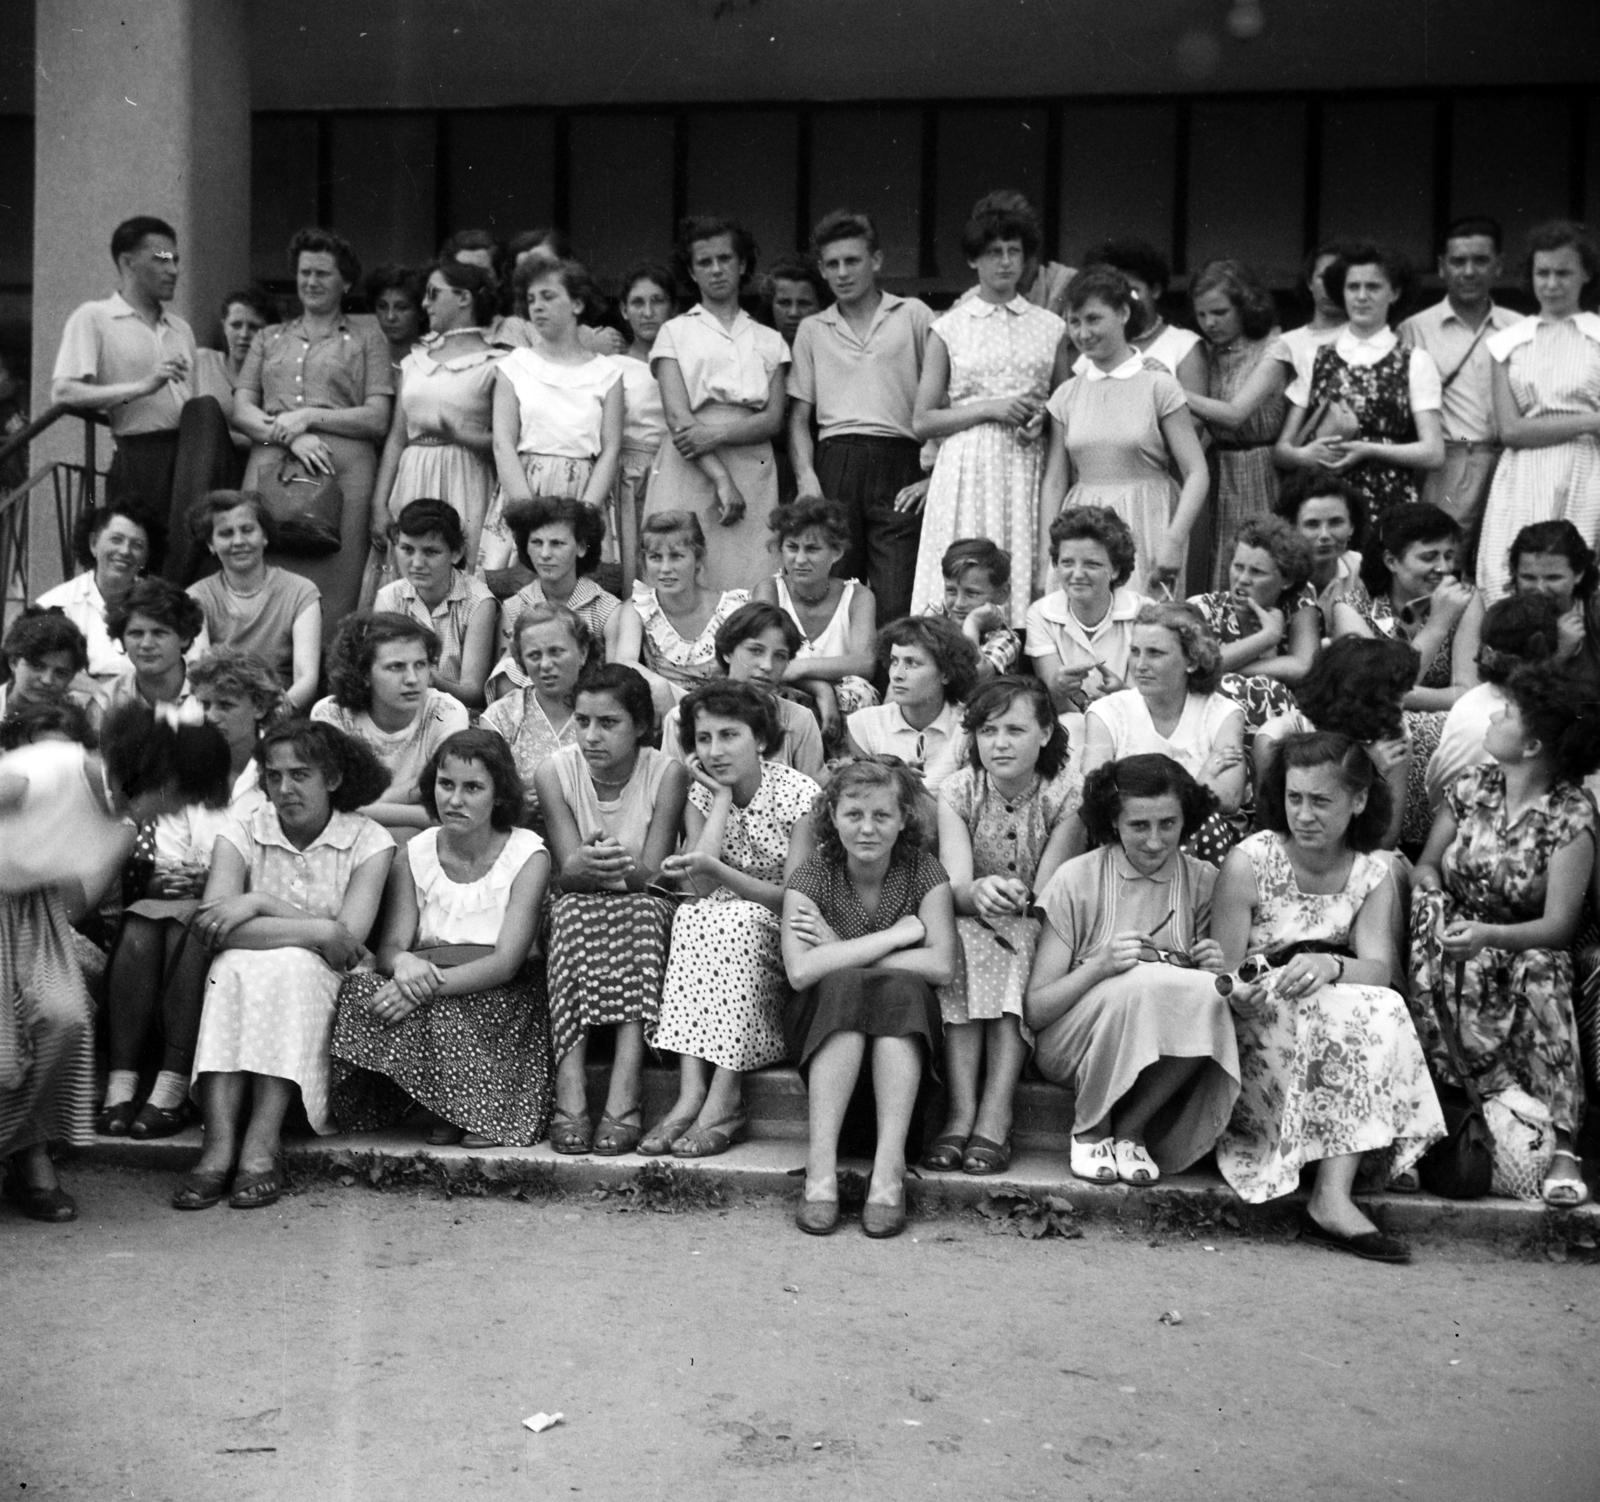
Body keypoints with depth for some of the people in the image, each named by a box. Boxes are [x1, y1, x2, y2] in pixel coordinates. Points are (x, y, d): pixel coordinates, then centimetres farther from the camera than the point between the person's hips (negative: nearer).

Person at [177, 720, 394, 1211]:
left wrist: (260, 904, -17)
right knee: (233, 967, -31)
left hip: (321, 989, -1)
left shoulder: (368, 841, 0)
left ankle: (262, 1147, -36)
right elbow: (211, 926, -16)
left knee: (289, 966, -32)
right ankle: (218, 1146, -39)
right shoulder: (240, 836, 3)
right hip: (244, 984, 1)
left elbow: (351, 936, -14)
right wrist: (317, 932, -22)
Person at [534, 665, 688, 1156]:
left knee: (644, 912, -34)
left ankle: (624, 1090, -42)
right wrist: (586, 867, -38)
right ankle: (569, 1090, -43)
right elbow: (566, 872, -13)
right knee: (572, 910, -33)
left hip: (644, 909, -1)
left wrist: (622, 869, -40)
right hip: (578, 911, 1)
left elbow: (653, 876, -15)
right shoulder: (554, 774, -5)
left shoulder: (667, 774, -9)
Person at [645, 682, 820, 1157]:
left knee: (738, 920, -32)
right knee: (692, 916, -27)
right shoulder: (701, 796, 2)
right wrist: (724, 795, -13)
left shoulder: (798, 793, -11)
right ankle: (692, 1092, -35)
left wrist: (717, 870, -28)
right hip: (721, 930, 4)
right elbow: (700, 888, -13)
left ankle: (724, 1101, -33)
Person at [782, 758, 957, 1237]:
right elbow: (800, 971, -23)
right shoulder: (811, 875, -7)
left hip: (904, 1029, 1)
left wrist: (841, 955, -18)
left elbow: (942, 965, -19)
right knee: (845, 986, -31)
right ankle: (820, 1165, -37)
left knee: (899, 988, -30)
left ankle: (889, 1168, -37)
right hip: (823, 1025, -1)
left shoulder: (924, 872, -4)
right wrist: (897, 934, -20)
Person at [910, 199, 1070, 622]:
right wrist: (990, 408, -8)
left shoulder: (1051, 328, 12)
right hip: (967, 471, -2)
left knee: (1027, 580, -4)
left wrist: (1043, 418, -2)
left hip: (1029, 472, 2)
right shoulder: (949, 329, 6)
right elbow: (922, 422, 2)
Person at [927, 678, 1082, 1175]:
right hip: (975, 928, 1)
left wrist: (1014, 903, -35)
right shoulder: (957, 792, -4)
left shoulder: (1068, 793, -9)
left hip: (1038, 936, -1)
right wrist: (979, 891, -41)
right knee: (961, 946, -32)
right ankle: (960, 1112, -37)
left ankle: (995, 1117, -36)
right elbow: (953, 887, -18)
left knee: (1019, 957, -34)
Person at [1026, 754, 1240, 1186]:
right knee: (1140, 983, -32)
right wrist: (1099, 967, -24)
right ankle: (1090, 1131, -9)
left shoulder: (1204, 883, 2)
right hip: (1072, 1049, -2)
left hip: (1162, 1062, 3)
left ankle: (1128, 1129, -8)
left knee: (1207, 994, -28)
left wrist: (1219, 971, -14)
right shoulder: (1077, 880, -7)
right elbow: (1033, 1010, -8)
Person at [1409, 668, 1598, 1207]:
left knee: (1541, 974, -38)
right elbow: (1426, 865, 11)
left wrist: (1486, 934, -33)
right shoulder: (1472, 787, 3)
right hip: (1457, 945, 3)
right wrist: (1433, 902, -14)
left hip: (1524, 949, -3)